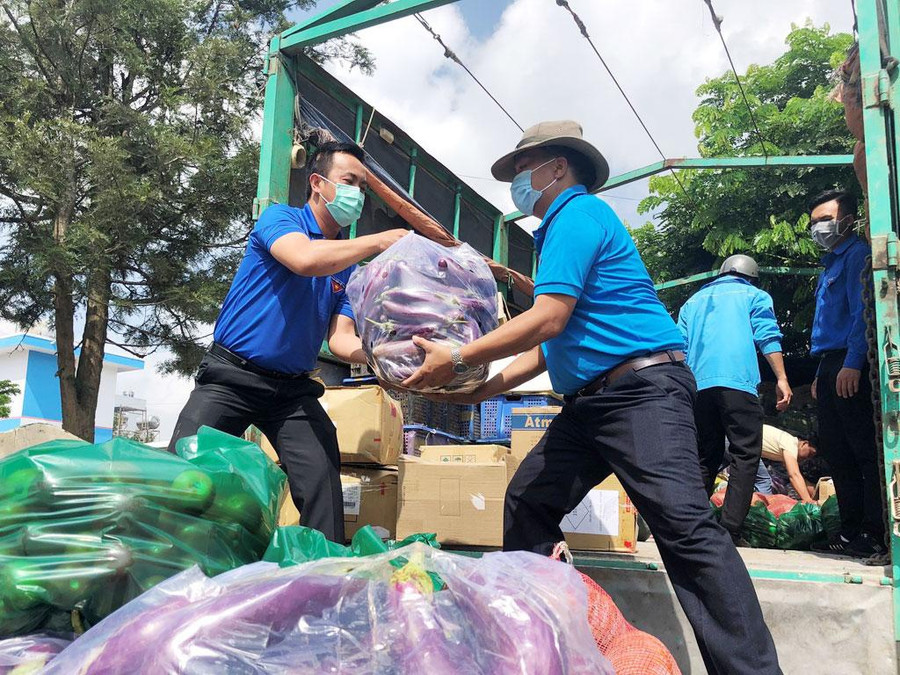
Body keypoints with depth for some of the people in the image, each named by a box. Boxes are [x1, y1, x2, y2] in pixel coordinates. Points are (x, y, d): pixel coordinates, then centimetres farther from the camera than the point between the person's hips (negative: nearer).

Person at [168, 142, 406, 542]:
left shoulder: (349, 266, 11)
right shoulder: (280, 218, -4)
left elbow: (341, 339, 3)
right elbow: (305, 260, -28)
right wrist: (380, 241, -21)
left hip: (293, 389, 5)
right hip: (230, 377, -4)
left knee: (323, 475, -12)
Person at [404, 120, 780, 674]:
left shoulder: (578, 214, -6)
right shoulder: (560, 227, 24)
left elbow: (548, 320, -19)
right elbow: (552, 345, 23)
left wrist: (458, 361, -13)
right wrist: (483, 389, 18)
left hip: (642, 391, -10)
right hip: (589, 401, 10)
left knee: (685, 528, -15)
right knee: (527, 502, 7)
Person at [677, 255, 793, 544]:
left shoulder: (694, 300, 27)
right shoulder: (755, 295, 16)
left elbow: (679, 345, 21)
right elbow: (767, 337, 1)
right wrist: (781, 379, -3)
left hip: (698, 385, 5)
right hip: (738, 381, -4)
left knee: (705, 458, 11)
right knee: (745, 456, -4)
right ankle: (730, 532, -14)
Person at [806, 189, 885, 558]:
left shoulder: (857, 254, -3)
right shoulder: (831, 264, 24)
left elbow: (862, 312, -15)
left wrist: (852, 363, -23)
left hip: (849, 366, -10)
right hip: (829, 366, 10)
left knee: (864, 450, -8)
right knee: (836, 451, 10)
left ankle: (874, 535, -4)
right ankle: (851, 531, 16)